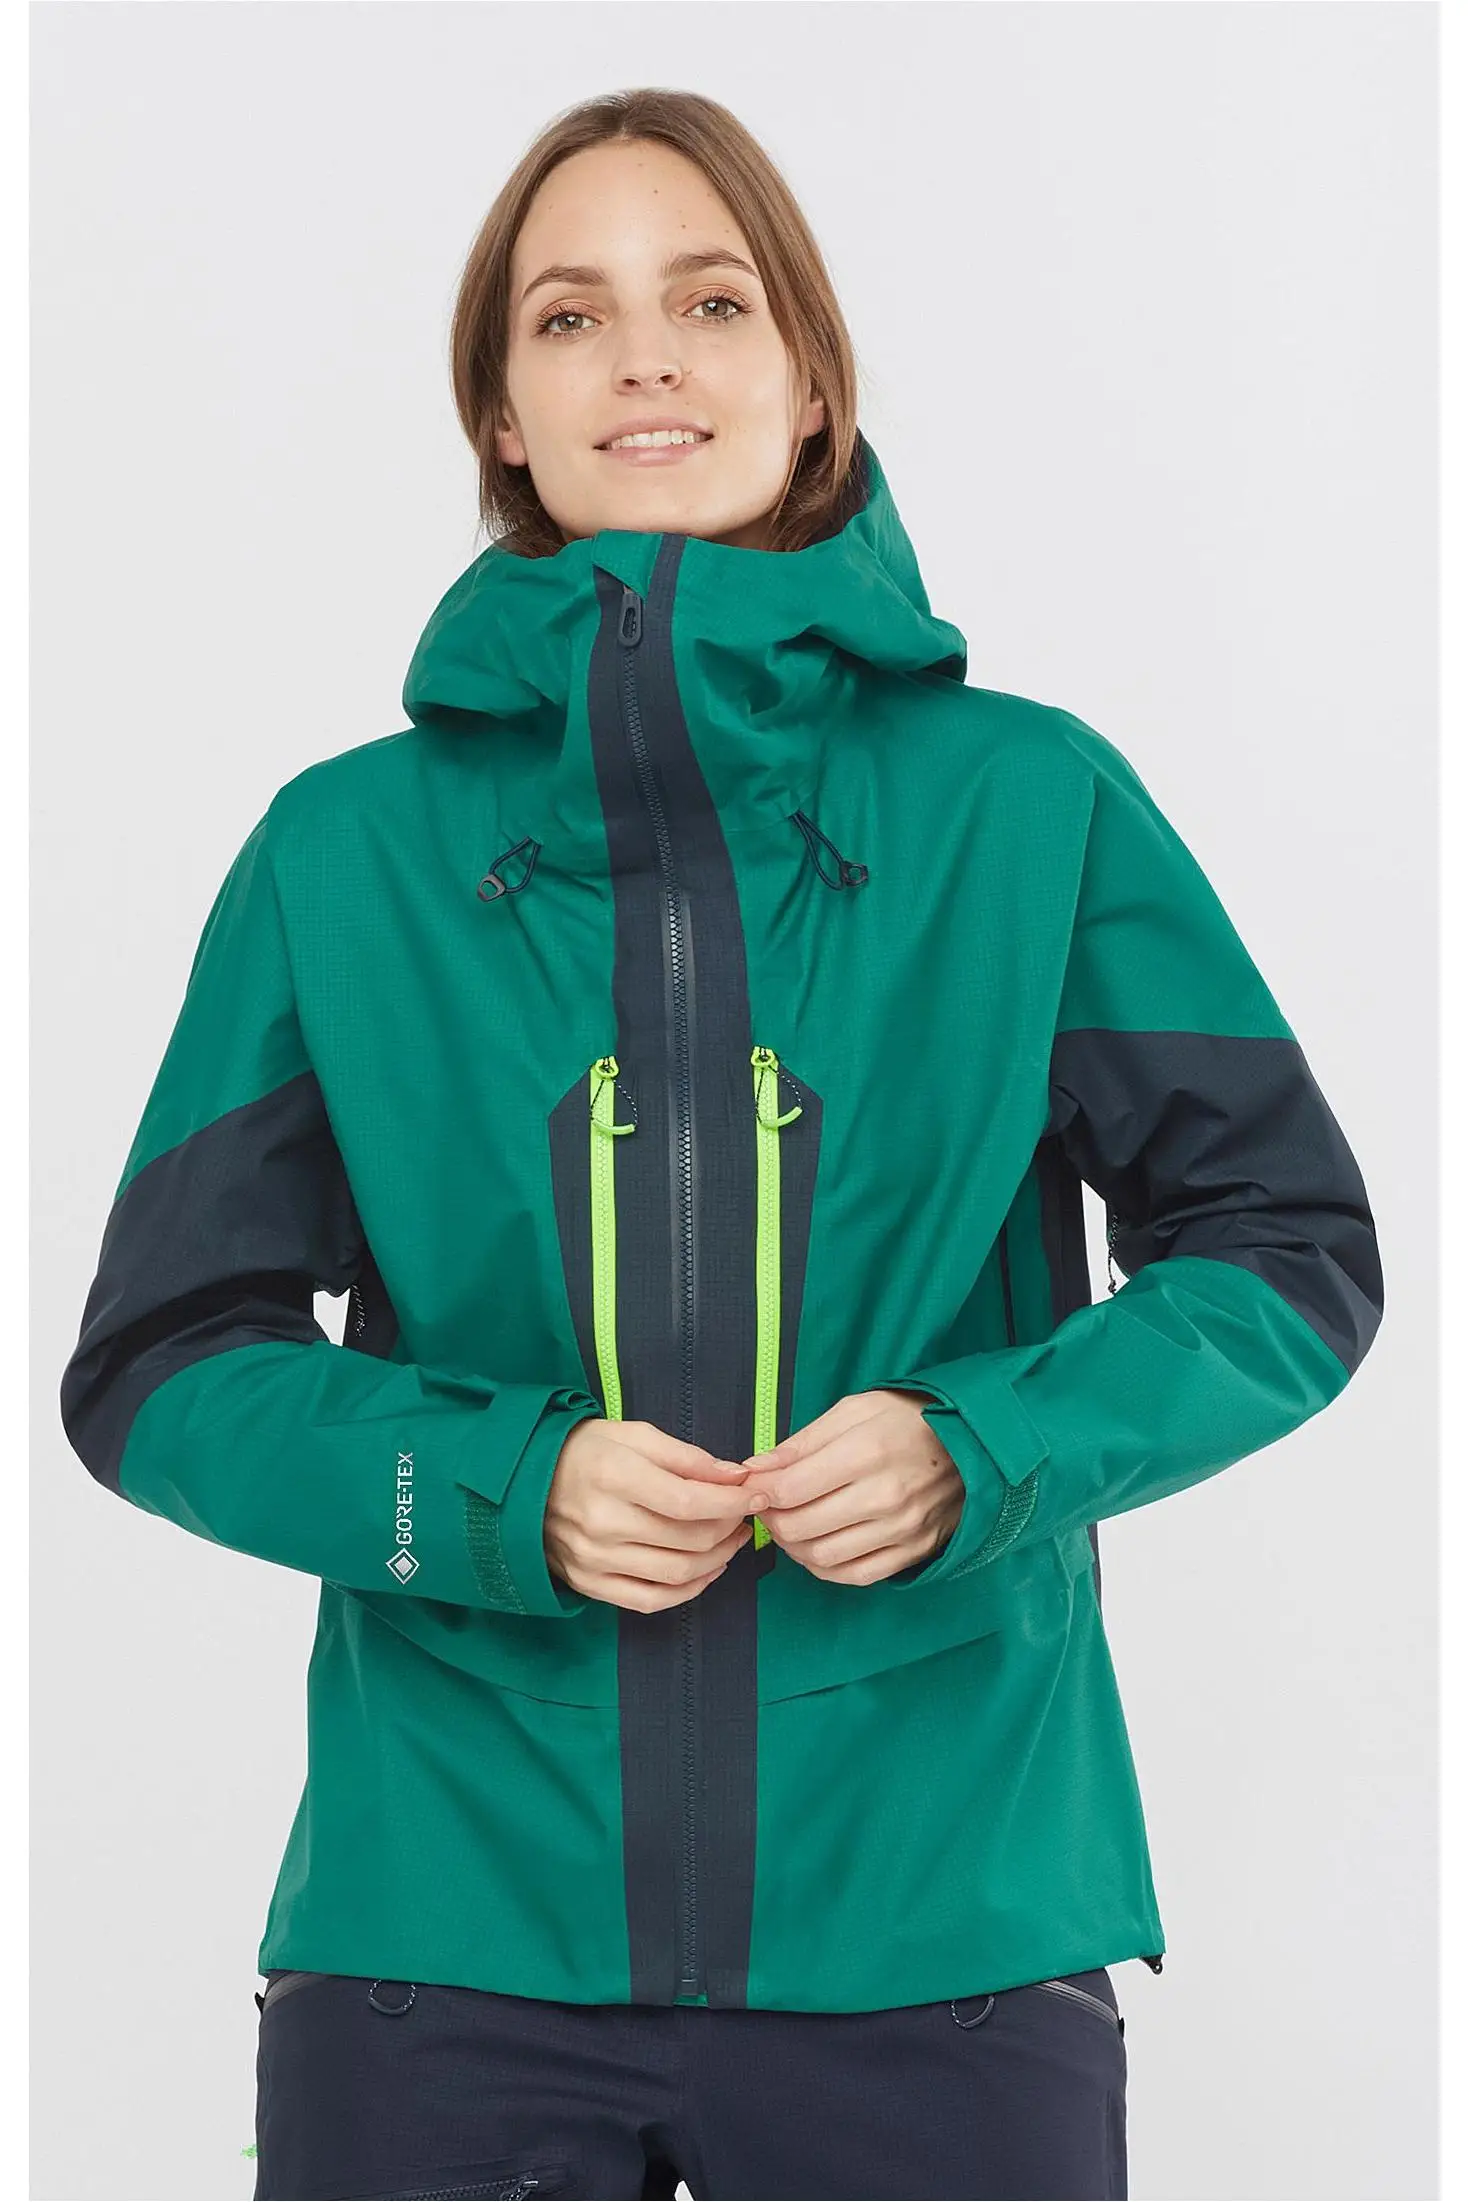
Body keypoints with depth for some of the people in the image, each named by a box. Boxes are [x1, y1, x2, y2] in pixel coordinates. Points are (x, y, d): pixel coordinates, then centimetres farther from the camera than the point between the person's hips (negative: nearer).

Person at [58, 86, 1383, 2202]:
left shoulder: (1032, 801, 3)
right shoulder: (346, 849, 4)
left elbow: (1289, 1257, 5)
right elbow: (158, 1358, 5)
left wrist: (981, 1449, -12)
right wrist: (499, 1491, -12)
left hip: (942, 1925, 0)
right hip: (447, 1930, 1)